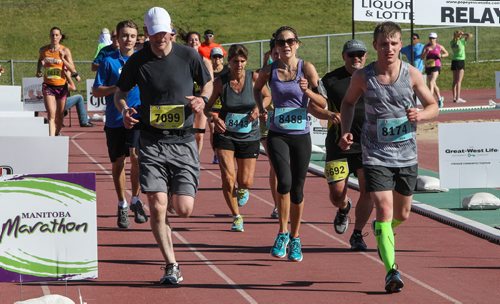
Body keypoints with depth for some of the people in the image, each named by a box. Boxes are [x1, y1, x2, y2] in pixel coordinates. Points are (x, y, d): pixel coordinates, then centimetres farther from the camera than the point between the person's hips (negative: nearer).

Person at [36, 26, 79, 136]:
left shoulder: (65, 51, -4)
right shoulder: (43, 50, 1)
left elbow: (72, 69, -9)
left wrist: (63, 59, -23)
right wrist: (39, 70, 6)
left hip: (61, 86, 0)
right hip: (48, 86, 0)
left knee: (59, 116, 10)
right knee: (51, 115, -15)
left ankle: (57, 134, 34)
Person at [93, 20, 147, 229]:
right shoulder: (109, 61, 2)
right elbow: (96, 91, 1)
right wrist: (117, 88, -13)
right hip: (115, 118, 0)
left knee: (136, 156, -19)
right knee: (118, 162, 7)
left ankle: (135, 200, 0)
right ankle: (122, 206, 23)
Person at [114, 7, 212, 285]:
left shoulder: (189, 56, -1)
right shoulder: (138, 61, 0)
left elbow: (208, 83, 14)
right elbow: (120, 92, 14)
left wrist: (203, 100, -8)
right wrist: (124, 109, -7)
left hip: (184, 141, 0)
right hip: (152, 143, 0)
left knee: (184, 208, -5)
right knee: (158, 207, -9)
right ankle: (171, 266, 3)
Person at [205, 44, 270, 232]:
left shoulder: (254, 78, -8)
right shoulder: (220, 82, -9)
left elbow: (267, 96, 9)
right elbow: (207, 107, 1)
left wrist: (258, 108, -11)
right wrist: (214, 117, -20)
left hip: (249, 136, 1)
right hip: (225, 134, -1)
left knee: (246, 182, 3)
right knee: (228, 178, -14)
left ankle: (242, 190, 44)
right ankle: (236, 217, 7)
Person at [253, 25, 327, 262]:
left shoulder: (307, 68, -5)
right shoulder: (269, 70, 0)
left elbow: (322, 103, -5)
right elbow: (257, 88, 22)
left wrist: (308, 91, -23)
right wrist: (261, 108, 6)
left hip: (301, 136, 0)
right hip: (277, 135, 0)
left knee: (297, 190, 7)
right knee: (284, 182, -21)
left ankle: (295, 239, 25)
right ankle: (283, 233, -4)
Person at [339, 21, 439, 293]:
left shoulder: (412, 74, -7)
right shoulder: (362, 77, -8)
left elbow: (433, 106, 4)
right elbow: (348, 102, 12)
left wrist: (420, 115, -19)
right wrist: (345, 130, -3)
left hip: (407, 155, 2)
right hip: (376, 155, -2)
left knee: (402, 214, 17)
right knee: (384, 209, -18)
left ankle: (383, 231, 52)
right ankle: (391, 271, -19)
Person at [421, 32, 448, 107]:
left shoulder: (439, 47, 1)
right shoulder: (426, 47, 3)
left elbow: (446, 53, 17)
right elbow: (422, 57, -5)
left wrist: (441, 55, -4)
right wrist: (427, 51, -21)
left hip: (436, 66, -4)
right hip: (428, 67, 4)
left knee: (431, 83, -21)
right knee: (434, 85, 15)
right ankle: (440, 98, 35)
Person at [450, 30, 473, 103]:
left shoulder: (452, 42, 4)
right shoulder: (462, 41, -12)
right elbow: (470, 35, -11)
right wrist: (463, 34, 0)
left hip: (454, 61, 6)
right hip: (460, 61, -6)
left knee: (455, 81, 10)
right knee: (459, 81, -7)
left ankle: (454, 97, 12)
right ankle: (458, 98, -9)